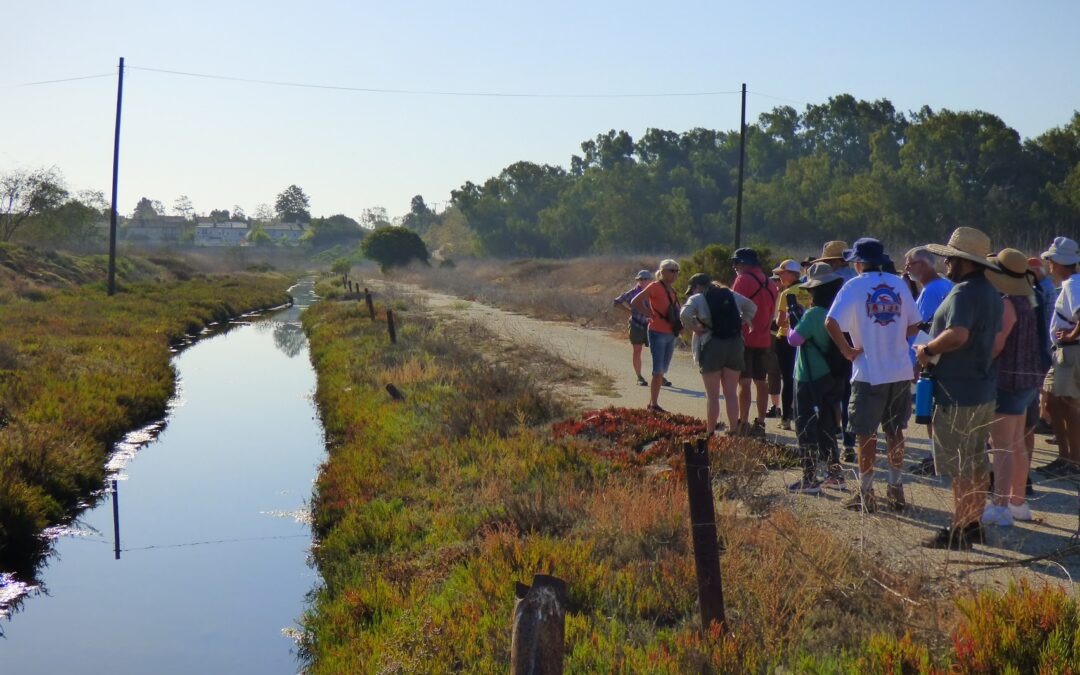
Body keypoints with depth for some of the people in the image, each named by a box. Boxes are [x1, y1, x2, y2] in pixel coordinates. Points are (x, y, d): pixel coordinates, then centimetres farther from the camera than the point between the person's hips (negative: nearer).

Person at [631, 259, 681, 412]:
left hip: (670, 335, 8)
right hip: (658, 333, -8)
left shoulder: (671, 290, 13)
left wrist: (678, 325, 9)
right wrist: (651, 315, -13)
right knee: (658, 371, -8)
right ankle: (654, 404, -1)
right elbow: (635, 302, -13)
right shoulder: (655, 287, -10)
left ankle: (653, 402, 20)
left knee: (662, 371, 12)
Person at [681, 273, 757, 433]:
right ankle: (733, 431, 13)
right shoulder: (731, 295, 14)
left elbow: (685, 314, -21)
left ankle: (710, 433, 5)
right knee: (731, 393, 12)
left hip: (711, 347, -4)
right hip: (735, 345, 5)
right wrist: (740, 323, 13)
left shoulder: (697, 298, -3)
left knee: (712, 396, 3)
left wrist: (695, 328, -7)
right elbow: (752, 308, 19)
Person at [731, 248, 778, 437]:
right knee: (761, 382, 10)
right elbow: (771, 313, 17)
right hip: (763, 340, 7)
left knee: (744, 382, -5)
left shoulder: (743, 280, -9)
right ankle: (760, 423, 14)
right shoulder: (770, 284, 13)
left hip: (744, 338, -7)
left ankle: (743, 423, -6)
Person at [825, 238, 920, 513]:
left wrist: (847, 349, -9)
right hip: (900, 370, 4)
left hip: (869, 373, -4)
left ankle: (865, 493, 12)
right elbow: (914, 326, 7)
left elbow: (831, 322, -20)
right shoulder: (898, 284, 6)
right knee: (895, 431, 15)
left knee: (867, 434, 5)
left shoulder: (854, 286, -7)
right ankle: (896, 488, 23)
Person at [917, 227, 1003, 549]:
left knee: (960, 468, -3)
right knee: (976, 463, 16)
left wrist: (927, 349, -16)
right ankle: (974, 524, 25)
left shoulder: (964, 292, -18)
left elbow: (958, 334, -33)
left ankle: (959, 532, 3)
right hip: (984, 389, 10)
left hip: (959, 393, -10)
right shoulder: (990, 292, 13)